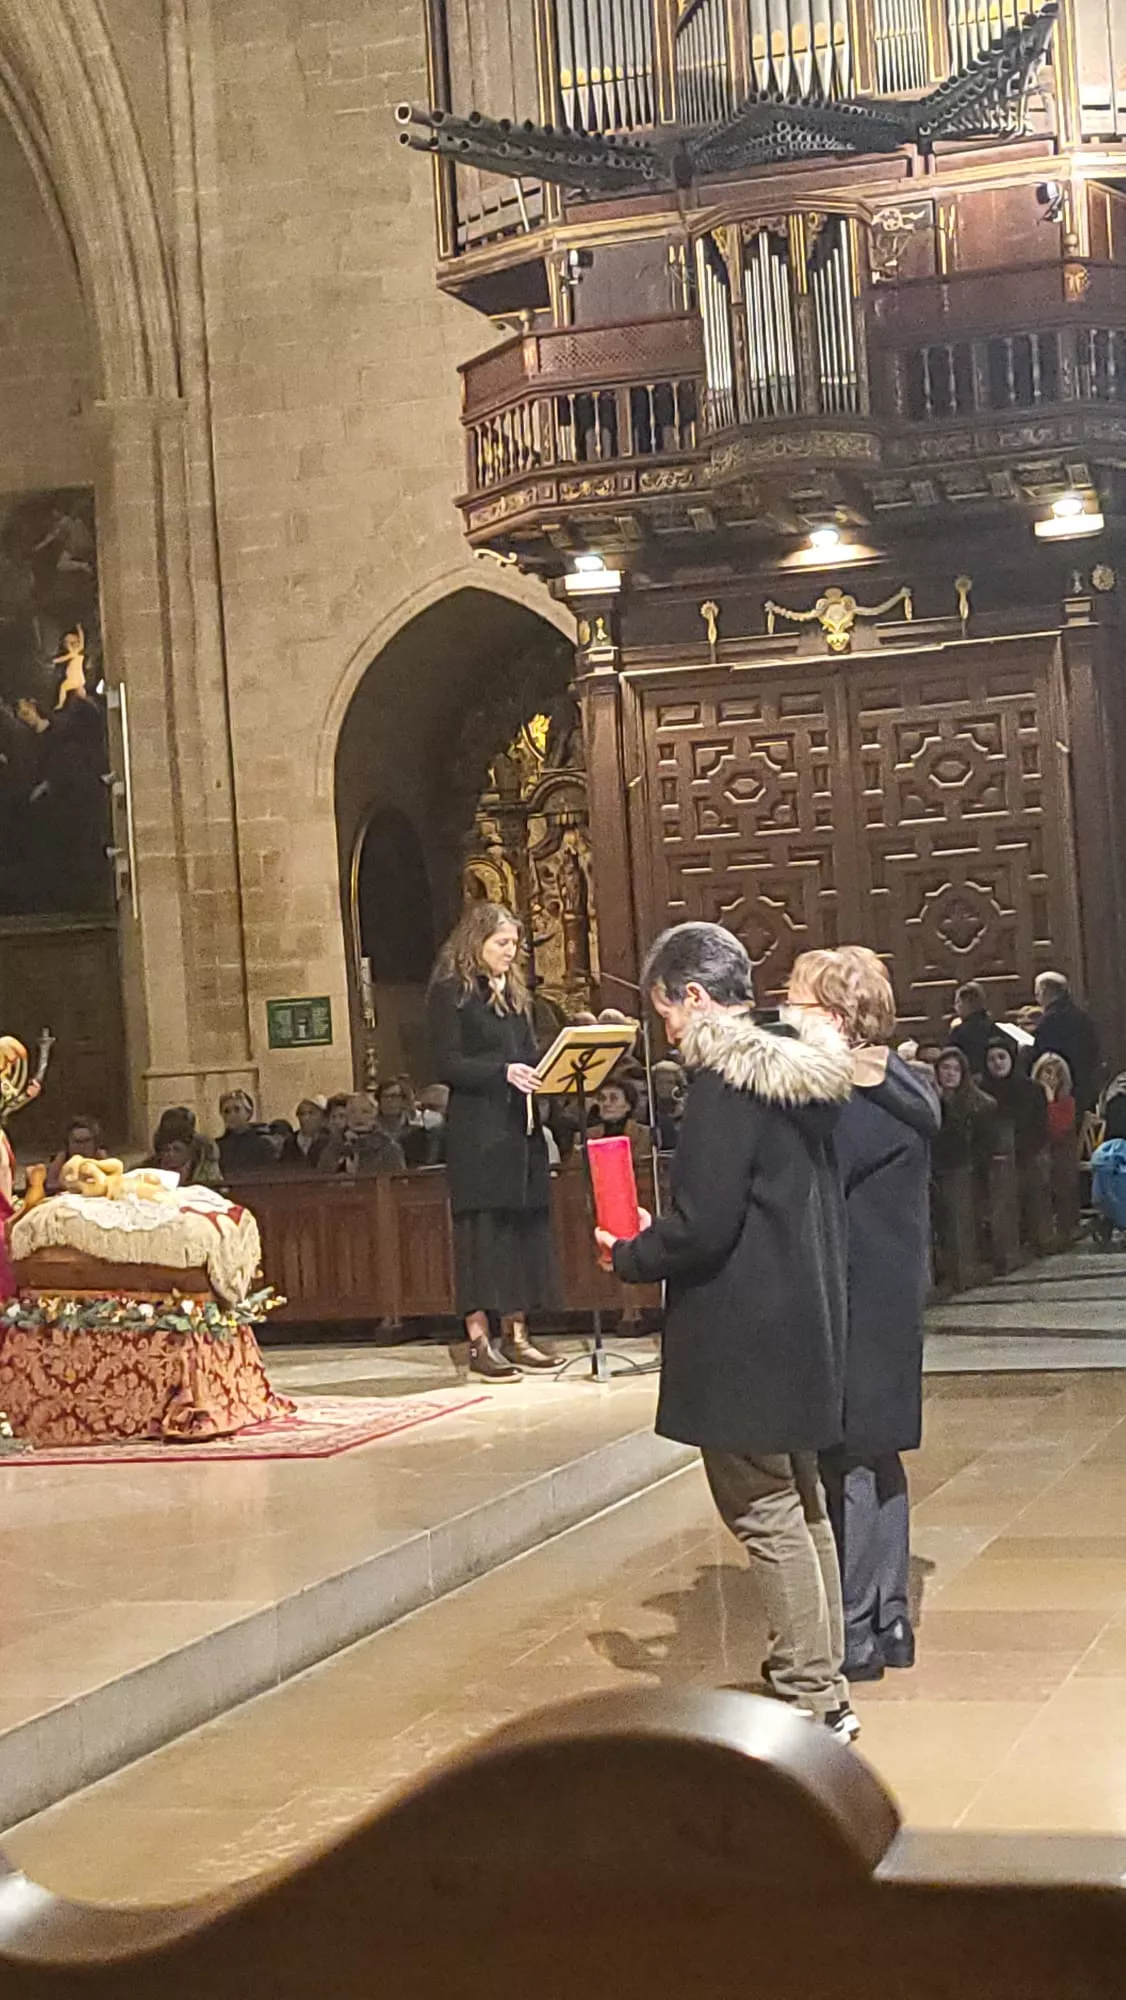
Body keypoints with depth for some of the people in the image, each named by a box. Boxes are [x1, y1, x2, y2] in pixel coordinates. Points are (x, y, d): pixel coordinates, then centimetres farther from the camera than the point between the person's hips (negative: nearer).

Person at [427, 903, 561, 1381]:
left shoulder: (513, 992, 17)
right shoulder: (451, 992, -5)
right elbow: (447, 1064, -13)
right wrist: (503, 1073, -24)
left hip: (521, 1129, 7)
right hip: (477, 1131, -7)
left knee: (524, 1228, 6)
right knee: (482, 1231, -6)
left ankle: (515, 1335, 12)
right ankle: (479, 1341, -3)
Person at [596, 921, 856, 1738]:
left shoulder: (728, 1082, -19)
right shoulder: (807, 1072, 8)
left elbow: (701, 1226, -22)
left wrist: (628, 1256, -4)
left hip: (744, 1336, -9)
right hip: (807, 1325, 9)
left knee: (764, 1512, -1)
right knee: (801, 1503, 18)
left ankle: (809, 1697, 4)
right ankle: (824, 1681, 26)